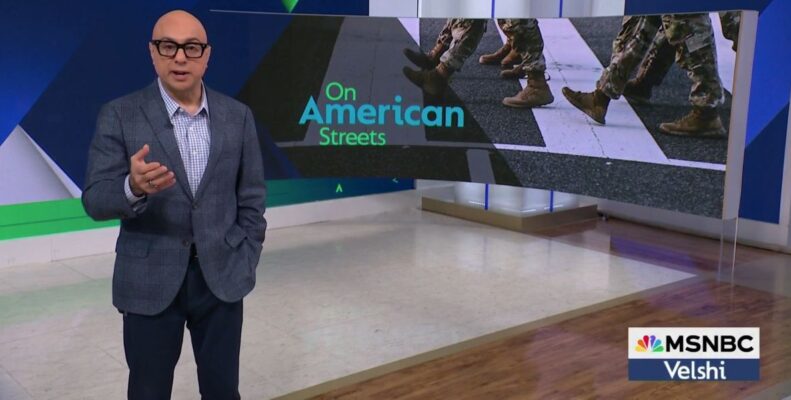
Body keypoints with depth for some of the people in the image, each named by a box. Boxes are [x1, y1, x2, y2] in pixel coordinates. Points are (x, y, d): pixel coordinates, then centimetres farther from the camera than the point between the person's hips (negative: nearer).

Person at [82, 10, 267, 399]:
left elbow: (251, 198, 6)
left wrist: (245, 263, 0)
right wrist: (133, 187, -31)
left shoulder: (238, 116, 1)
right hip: (149, 282, -1)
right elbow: (96, 201, -10)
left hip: (221, 277, 2)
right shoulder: (119, 115, -6)